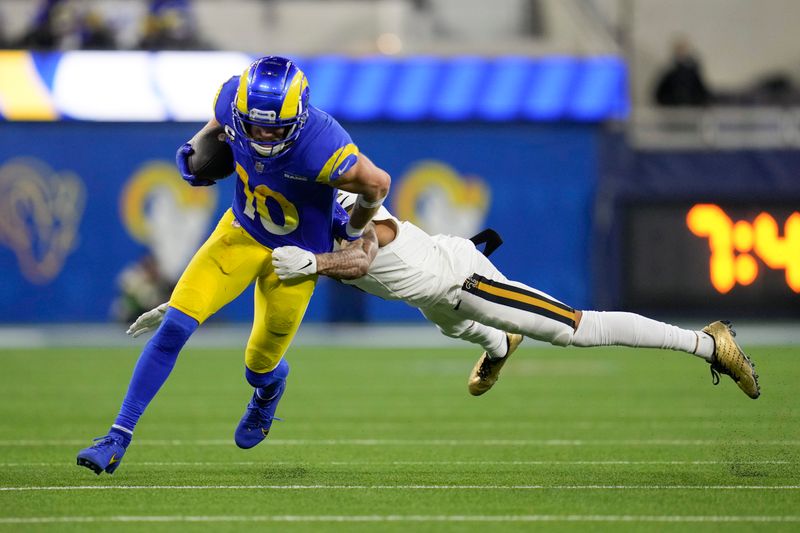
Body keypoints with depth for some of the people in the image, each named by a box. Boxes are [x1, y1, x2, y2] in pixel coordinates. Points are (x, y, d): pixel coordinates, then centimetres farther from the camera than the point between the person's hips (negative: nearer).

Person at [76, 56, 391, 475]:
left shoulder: (321, 150, -38)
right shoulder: (233, 100, -24)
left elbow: (377, 184, -17)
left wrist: (354, 229, 0)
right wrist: (197, 147, -4)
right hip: (242, 232, 3)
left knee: (260, 369, 13)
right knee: (174, 326, -13)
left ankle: (271, 386, 54)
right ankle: (119, 437, -6)